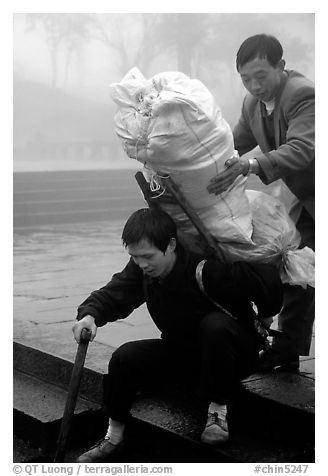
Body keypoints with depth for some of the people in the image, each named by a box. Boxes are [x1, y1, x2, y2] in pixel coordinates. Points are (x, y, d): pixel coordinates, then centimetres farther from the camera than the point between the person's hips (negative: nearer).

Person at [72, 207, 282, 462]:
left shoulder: (205, 267, -32)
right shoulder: (141, 269, -11)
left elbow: (268, 280, -33)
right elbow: (114, 294, -9)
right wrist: (89, 314, -27)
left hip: (235, 353, -6)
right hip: (181, 350, 6)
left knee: (215, 325, -39)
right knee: (125, 357, -13)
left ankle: (218, 408, -19)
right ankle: (114, 437, 6)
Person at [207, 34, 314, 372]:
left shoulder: (304, 95, -26)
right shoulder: (253, 103, 1)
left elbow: (301, 149, -40)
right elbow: (235, 143, 10)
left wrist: (251, 165, -54)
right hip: (302, 200, 8)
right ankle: (287, 353, 15)